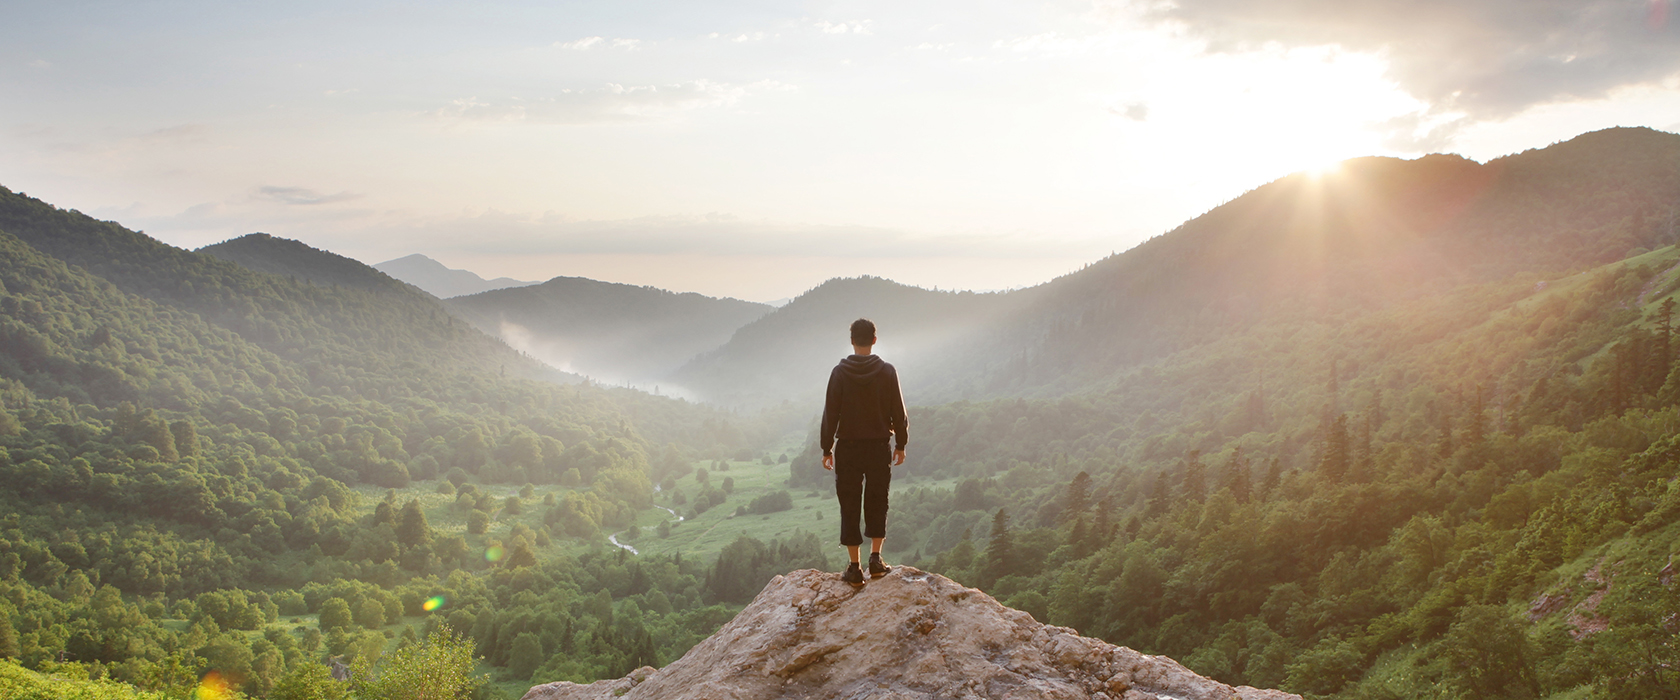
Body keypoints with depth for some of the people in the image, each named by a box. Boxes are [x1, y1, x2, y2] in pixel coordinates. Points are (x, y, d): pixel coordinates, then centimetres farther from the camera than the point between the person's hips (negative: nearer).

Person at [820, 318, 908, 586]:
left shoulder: (840, 373, -6)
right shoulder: (887, 372, -4)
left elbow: (830, 413, -4)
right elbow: (898, 411, -1)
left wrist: (827, 449, 3)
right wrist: (901, 444, 10)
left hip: (848, 448, -1)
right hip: (880, 446, 1)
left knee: (849, 506, 5)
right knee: (877, 502, 14)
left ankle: (855, 568, 4)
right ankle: (875, 558, 4)